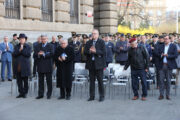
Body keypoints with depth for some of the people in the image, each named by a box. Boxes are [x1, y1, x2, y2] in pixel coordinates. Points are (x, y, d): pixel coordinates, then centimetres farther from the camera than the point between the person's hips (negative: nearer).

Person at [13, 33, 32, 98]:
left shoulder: (28, 47, 3)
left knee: (25, 81, 3)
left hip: (25, 67, -3)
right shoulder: (16, 46, 12)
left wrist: (22, 50, -11)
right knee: (19, 81, 4)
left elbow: (28, 54, -11)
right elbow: (14, 54, 0)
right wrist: (19, 50, -13)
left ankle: (25, 93, 12)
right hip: (18, 67, 3)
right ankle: (21, 93, 12)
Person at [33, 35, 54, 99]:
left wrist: (44, 54, -18)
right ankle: (40, 94, 14)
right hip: (40, 67, 3)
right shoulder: (38, 46, 13)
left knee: (49, 81, 3)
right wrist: (38, 54, -15)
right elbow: (34, 55, 5)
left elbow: (51, 54, -12)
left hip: (48, 67, -3)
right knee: (40, 81, 8)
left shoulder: (50, 46, 1)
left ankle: (49, 94, 10)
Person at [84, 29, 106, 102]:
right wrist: (89, 51, -15)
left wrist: (95, 51, -21)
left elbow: (103, 52, -10)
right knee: (92, 80, 7)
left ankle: (102, 96, 9)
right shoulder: (88, 43, 13)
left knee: (100, 80, 0)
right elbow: (85, 52, 5)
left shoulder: (101, 42, 0)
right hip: (91, 64, 4)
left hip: (98, 64, -4)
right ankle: (92, 96, 14)